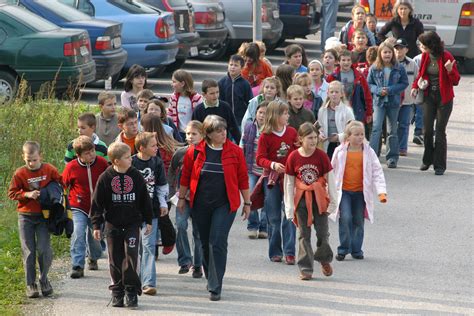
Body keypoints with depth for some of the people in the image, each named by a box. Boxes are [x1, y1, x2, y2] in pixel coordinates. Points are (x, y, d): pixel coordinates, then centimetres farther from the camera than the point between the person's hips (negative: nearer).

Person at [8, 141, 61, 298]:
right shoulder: (20, 173, -6)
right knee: (28, 252, 1)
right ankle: (31, 284, 9)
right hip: (25, 216, 0)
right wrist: (27, 194, -15)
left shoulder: (49, 170, -4)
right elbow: (12, 193, -1)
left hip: (43, 216, 0)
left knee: (44, 249, -8)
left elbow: (60, 183, 10)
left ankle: (44, 280, 13)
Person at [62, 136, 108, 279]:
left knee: (95, 236, 13)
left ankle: (93, 259, 41)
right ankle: (77, 266, -14)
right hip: (79, 208, -2)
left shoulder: (102, 163, -8)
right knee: (78, 235, -16)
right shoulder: (71, 167, -12)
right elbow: (62, 186, 2)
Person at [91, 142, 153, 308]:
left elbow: (145, 199, 8)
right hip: (113, 225, 0)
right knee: (115, 260, 6)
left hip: (132, 223, 0)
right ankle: (117, 292, 17)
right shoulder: (105, 178, -6)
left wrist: (148, 220, 9)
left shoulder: (136, 176, -1)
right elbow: (97, 203, -2)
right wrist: (96, 225, -4)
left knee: (131, 255, -10)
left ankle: (131, 290, -1)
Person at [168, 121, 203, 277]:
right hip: (182, 197, 1)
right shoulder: (180, 153, 1)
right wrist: (172, 192, 5)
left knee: (199, 232, 5)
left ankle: (198, 266, 17)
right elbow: (171, 173, 12)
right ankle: (185, 260, -10)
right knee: (180, 225, -19)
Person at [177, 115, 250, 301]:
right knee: (206, 243, 13)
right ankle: (211, 278, 34)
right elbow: (186, 176, 9)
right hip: (201, 205, 2)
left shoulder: (235, 152, -3)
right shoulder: (195, 151, -1)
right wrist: (182, 197, 13)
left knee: (218, 242, -12)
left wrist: (247, 202, 7)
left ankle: (215, 287, -9)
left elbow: (243, 179, 3)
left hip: (225, 204, -2)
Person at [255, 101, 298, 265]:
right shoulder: (265, 136, -6)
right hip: (271, 179, -2)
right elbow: (260, 158, -8)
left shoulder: (292, 132, 4)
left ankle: (289, 252, -4)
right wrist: (273, 165, -25)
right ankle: (275, 252, 15)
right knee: (273, 218, 5)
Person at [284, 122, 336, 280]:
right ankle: (305, 268, 10)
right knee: (304, 235, 4)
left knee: (323, 232, 2)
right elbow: (289, 183, 0)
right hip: (301, 200, 0)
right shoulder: (293, 157, -5)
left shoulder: (321, 156, -6)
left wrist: (332, 201, 1)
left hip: (319, 198, 0)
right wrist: (289, 207, -1)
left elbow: (330, 179, 0)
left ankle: (325, 260, 28)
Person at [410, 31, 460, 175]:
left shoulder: (446, 57, -15)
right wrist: (415, 86, 0)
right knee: (427, 129, 7)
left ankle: (440, 165, 4)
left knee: (440, 131, -3)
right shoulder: (425, 56, 2)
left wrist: (450, 70, -31)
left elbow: (456, 81, -11)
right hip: (429, 96, 5)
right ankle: (428, 160, 25)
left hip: (444, 98, -5)